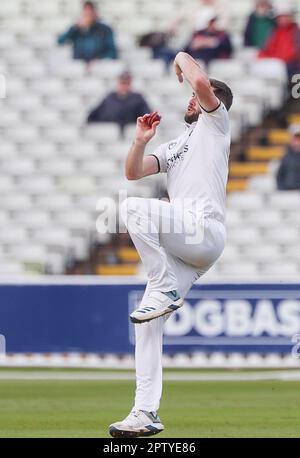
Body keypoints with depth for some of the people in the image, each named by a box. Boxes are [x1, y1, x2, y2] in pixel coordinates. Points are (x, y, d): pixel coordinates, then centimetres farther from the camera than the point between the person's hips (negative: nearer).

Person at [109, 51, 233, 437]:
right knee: (148, 324, -4)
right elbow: (133, 172, 20)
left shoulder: (216, 123, 12)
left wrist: (182, 57, 12)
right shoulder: (173, 148, 32)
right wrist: (141, 141, 5)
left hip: (206, 230, -8)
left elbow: (202, 82, -6)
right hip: (180, 249, 8)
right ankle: (146, 414, -5)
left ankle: (166, 291, -22)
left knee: (133, 207, -29)